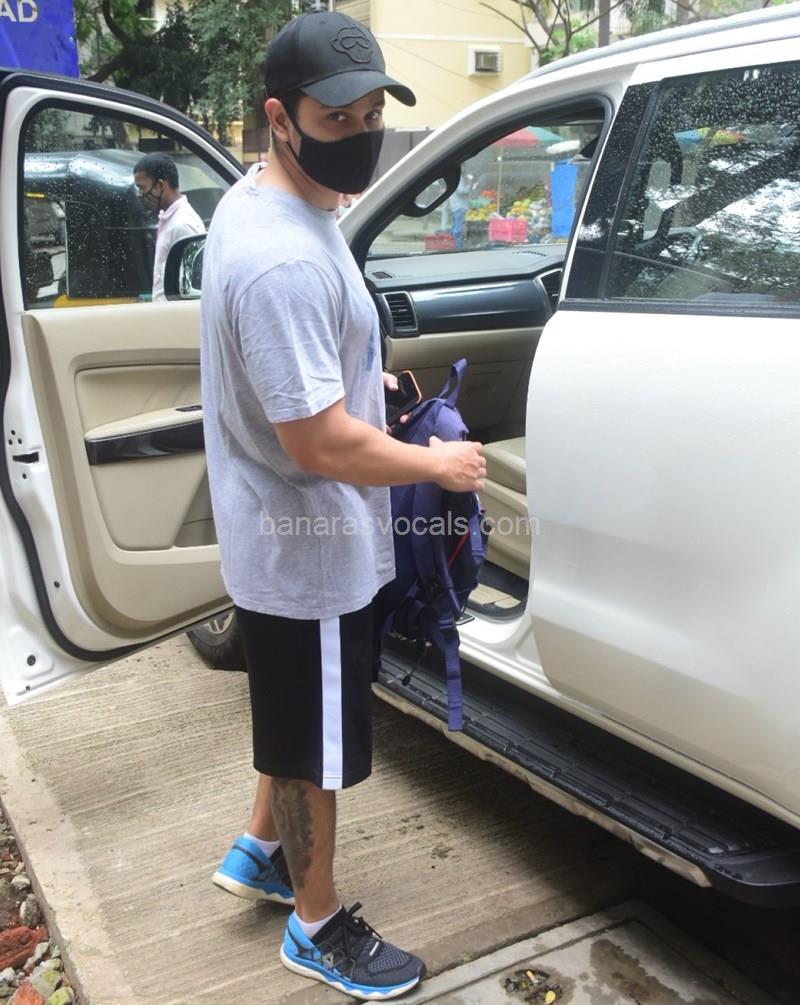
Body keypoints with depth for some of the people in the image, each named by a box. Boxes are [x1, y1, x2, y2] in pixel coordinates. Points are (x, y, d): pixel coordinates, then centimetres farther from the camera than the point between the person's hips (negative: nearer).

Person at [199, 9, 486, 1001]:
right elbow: (318, 444, -29)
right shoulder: (284, 260, -30)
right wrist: (439, 463, -16)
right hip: (309, 549, -10)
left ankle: (261, 850, 49)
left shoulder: (258, 202, 4)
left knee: (301, 716, 28)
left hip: (285, 536, 10)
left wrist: (358, 380, 11)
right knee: (316, 745, 11)